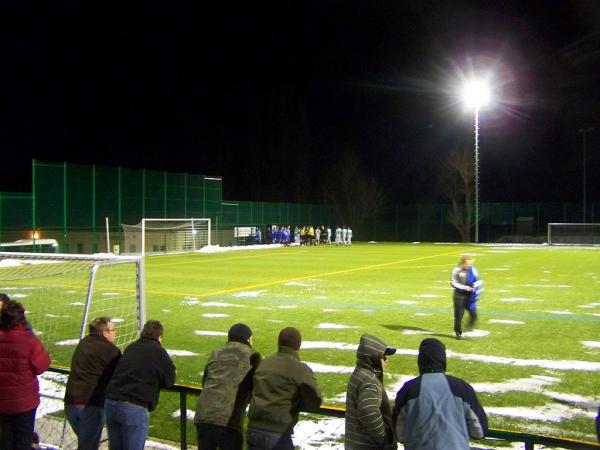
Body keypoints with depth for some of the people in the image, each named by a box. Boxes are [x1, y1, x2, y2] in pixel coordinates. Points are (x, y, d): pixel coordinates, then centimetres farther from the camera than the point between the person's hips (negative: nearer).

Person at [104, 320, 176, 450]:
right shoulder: (158, 351, -1)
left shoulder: (131, 347, 14)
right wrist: (155, 379, 24)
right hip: (133, 407, -6)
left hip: (110, 402, 6)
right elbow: (169, 380, 5)